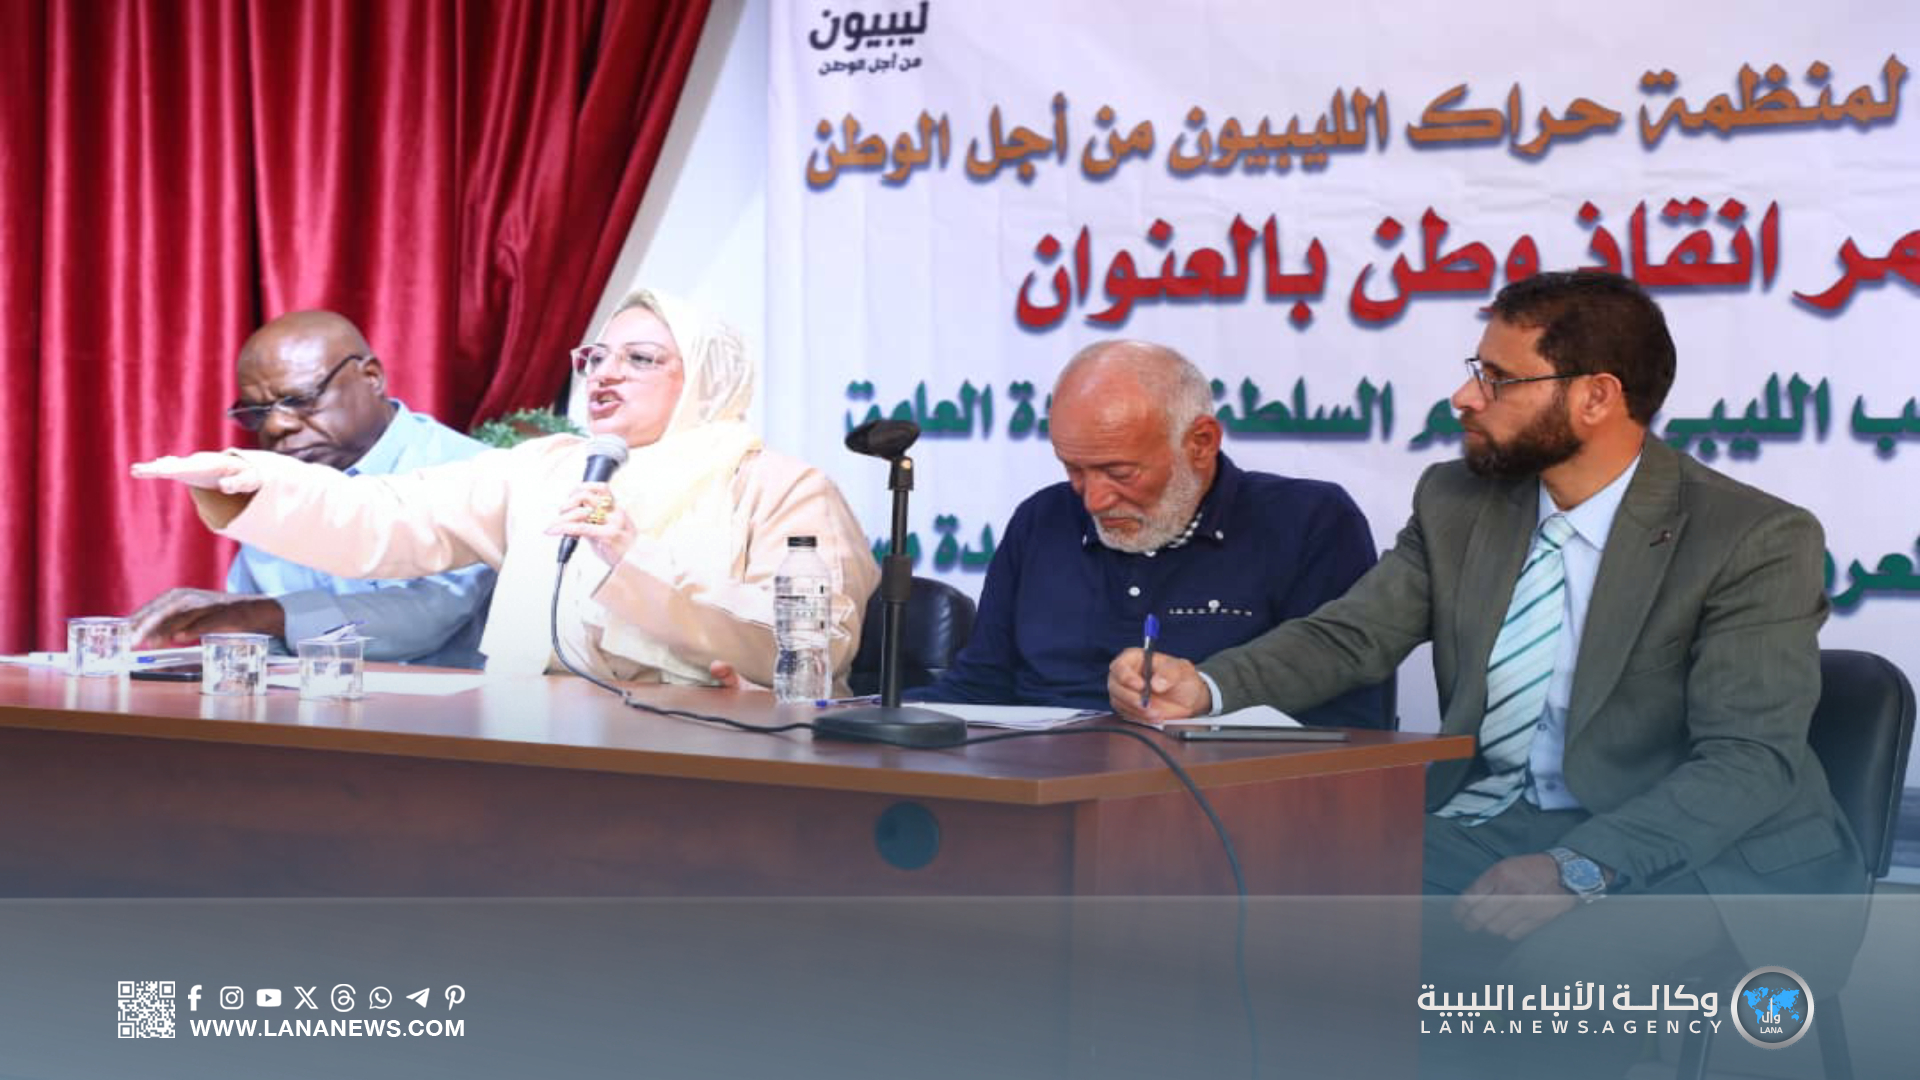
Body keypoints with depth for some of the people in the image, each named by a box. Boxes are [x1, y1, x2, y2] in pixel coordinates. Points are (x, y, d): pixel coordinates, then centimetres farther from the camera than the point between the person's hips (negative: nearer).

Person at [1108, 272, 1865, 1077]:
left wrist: (1577, 869, -32)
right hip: (1492, 827, 5)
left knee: (1554, 958, -36)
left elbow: (1749, 760, -18)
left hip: (1699, 855, -5)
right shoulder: (1457, 504, 9)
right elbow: (1349, 637, 7)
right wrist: (1206, 688, -15)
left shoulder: (1758, 540, -10)